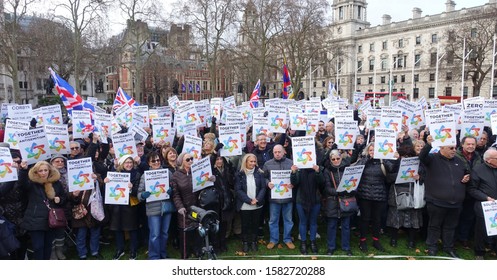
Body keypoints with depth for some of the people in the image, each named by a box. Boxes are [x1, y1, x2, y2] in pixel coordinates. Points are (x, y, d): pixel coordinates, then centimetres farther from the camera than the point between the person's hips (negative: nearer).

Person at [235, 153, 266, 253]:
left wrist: (257, 199, -16)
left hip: (258, 205, 2)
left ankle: (253, 241, 31)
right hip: (244, 206, -2)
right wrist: (249, 200, -17)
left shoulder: (259, 173, 0)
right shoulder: (239, 174, -5)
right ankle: (245, 242, 28)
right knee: (245, 225, 10)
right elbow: (238, 190, -10)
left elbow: (263, 188, -1)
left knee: (255, 224, 13)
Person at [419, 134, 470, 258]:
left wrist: (467, 177, 5)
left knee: (451, 226, 17)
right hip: (436, 201, -5)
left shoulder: (458, 161, 12)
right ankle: (432, 247, 23)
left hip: (455, 202, 5)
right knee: (434, 225, 9)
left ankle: (449, 247, 33)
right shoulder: (433, 158, -6)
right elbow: (422, 156, -28)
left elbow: (467, 173, 28)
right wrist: (428, 145, -44)